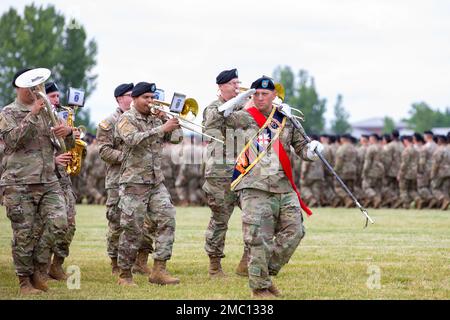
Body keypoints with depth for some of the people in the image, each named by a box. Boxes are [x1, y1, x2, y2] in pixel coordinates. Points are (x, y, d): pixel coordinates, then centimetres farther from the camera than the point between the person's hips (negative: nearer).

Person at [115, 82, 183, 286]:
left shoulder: (156, 119, 15)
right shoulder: (126, 119, -5)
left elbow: (176, 137, 11)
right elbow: (133, 139, -25)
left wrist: (165, 119, -1)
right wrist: (162, 129, -30)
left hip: (156, 182, 6)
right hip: (134, 182, -6)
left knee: (166, 220, -6)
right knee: (133, 229, -3)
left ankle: (159, 270, -4)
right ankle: (124, 274, 7)